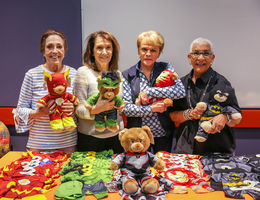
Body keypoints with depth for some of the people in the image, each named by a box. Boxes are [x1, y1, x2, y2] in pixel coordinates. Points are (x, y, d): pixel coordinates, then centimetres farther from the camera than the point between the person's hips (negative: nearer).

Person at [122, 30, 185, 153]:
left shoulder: (166, 69, 0)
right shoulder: (127, 75, -2)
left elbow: (181, 91, -16)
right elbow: (126, 108, -8)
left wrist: (149, 92, -19)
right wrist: (151, 109, -20)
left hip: (163, 134, 1)